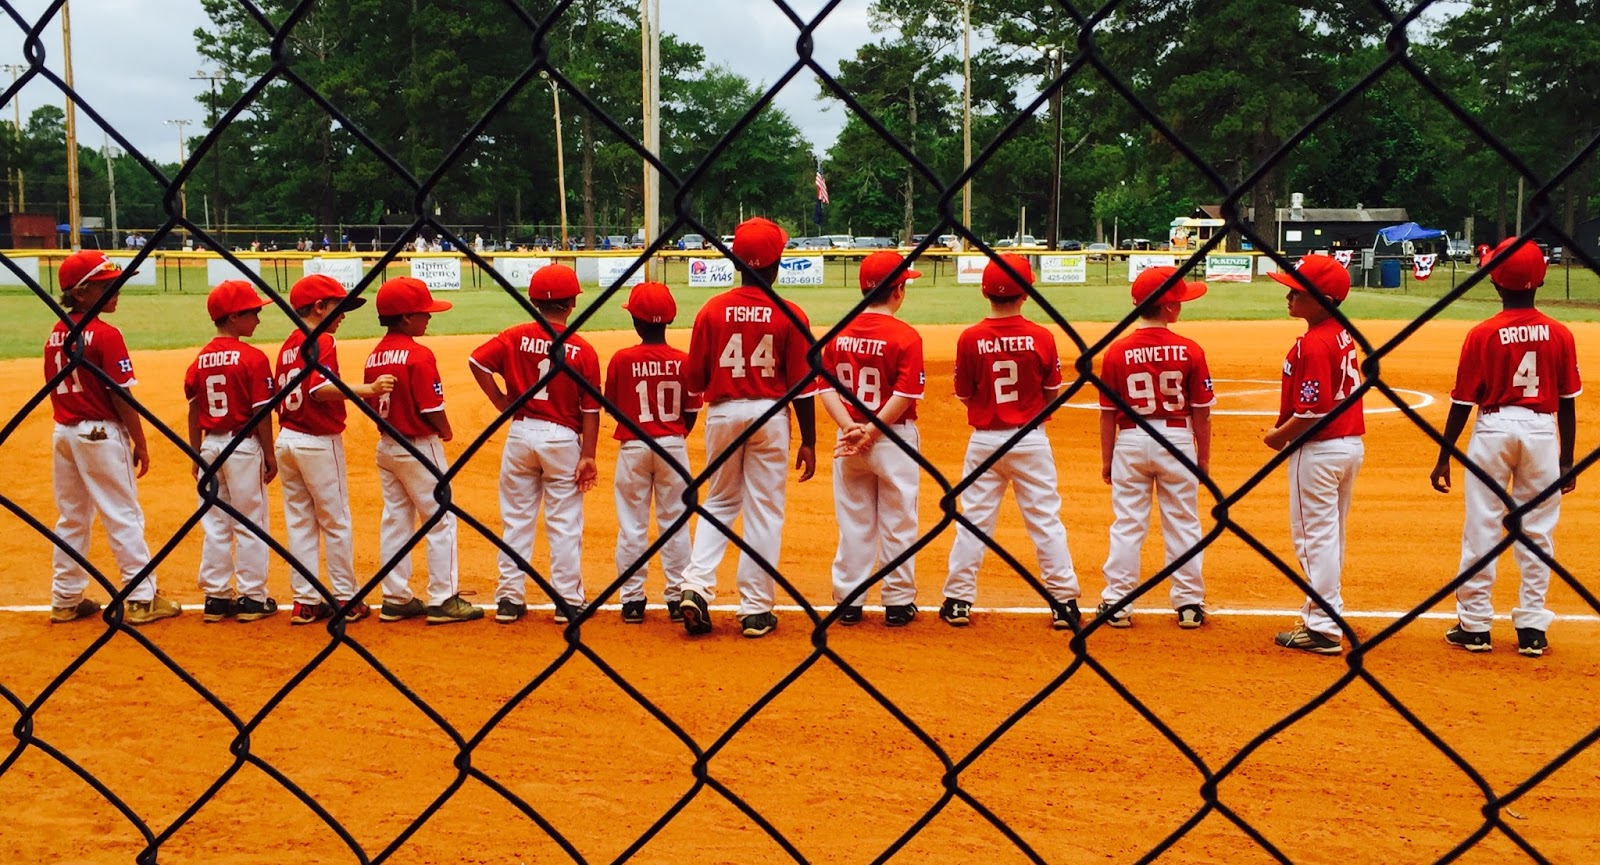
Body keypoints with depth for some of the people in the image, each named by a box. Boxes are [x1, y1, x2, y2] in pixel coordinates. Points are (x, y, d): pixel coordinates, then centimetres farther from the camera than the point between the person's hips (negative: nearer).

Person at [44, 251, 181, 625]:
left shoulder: (55, 335, 7)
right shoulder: (106, 335, -15)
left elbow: (55, 389, 11)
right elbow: (122, 397, -15)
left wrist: (71, 427, 18)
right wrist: (140, 443, -7)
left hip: (63, 433, 7)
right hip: (101, 433, -7)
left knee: (71, 518, 14)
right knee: (123, 516, 0)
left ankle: (66, 600, 20)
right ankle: (141, 598, 2)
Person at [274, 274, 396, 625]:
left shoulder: (288, 345, 11)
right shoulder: (322, 342, -14)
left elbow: (283, 395, 13)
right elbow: (320, 389, -28)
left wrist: (290, 435, 19)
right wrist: (367, 389, -34)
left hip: (287, 439, 8)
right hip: (319, 442, -8)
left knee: (299, 523, 11)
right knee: (336, 523, 3)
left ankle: (305, 602, 14)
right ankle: (346, 599, 10)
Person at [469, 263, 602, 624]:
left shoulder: (516, 336, -2)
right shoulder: (583, 350, -7)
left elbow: (478, 361, -9)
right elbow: (590, 409, -7)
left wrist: (502, 401, -1)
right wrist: (588, 456, -3)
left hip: (521, 433, 2)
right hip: (563, 438, -2)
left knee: (516, 519, 11)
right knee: (564, 522, 6)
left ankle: (510, 598, 15)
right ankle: (568, 601, 9)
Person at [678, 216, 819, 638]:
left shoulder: (712, 310, -3)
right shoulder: (790, 315, -8)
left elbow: (695, 381, 1)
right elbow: (802, 386, -7)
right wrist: (808, 442, 1)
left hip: (722, 413, 2)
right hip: (770, 414, -2)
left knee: (720, 503, 17)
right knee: (764, 510, 6)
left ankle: (697, 584, -1)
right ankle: (756, 610, 9)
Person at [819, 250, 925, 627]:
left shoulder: (839, 334, 1)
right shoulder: (905, 336, -13)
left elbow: (827, 389, -4)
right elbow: (904, 396, -19)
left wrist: (851, 428, -13)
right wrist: (871, 432, -15)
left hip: (848, 439, 4)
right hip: (894, 440, -4)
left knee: (852, 521, 12)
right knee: (897, 522, 8)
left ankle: (848, 601, 17)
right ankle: (898, 602, 14)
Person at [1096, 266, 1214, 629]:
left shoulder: (1117, 352, -5)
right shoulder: (1190, 351, -8)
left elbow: (1108, 413, -1)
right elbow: (1201, 411, -3)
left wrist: (1106, 460, 8)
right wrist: (1203, 457, 7)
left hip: (1130, 442, 1)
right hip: (1177, 441, -1)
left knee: (1127, 524, 7)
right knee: (1183, 524, 9)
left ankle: (1117, 604, 9)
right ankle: (1189, 603, 15)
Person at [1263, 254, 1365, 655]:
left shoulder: (1312, 344, -21)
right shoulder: (1343, 335, 8)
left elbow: (1312, 412, -25)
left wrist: (1278, 436, -10)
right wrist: (1288, 431, 12)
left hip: (1319, 451, -10)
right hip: (1351, 444, 10)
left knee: (1315, 538, -1)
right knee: (1330, 535, 19)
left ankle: (1323, 629, 5)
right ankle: (1323, 615, 30)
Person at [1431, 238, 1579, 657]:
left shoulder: (1482, 335, -8)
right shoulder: (1559, 335, -1)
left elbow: (1462, 402, -6)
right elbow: (1567, 403, 2)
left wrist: (1443, 458, 1)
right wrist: (1567, 460, 11)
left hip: (1494, 430, -2)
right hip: (1543, 432, 2)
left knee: (1482, 529, 6)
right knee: (1537, 532, 9)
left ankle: (1475, 626, 11)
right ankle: (1532, 630, 13)